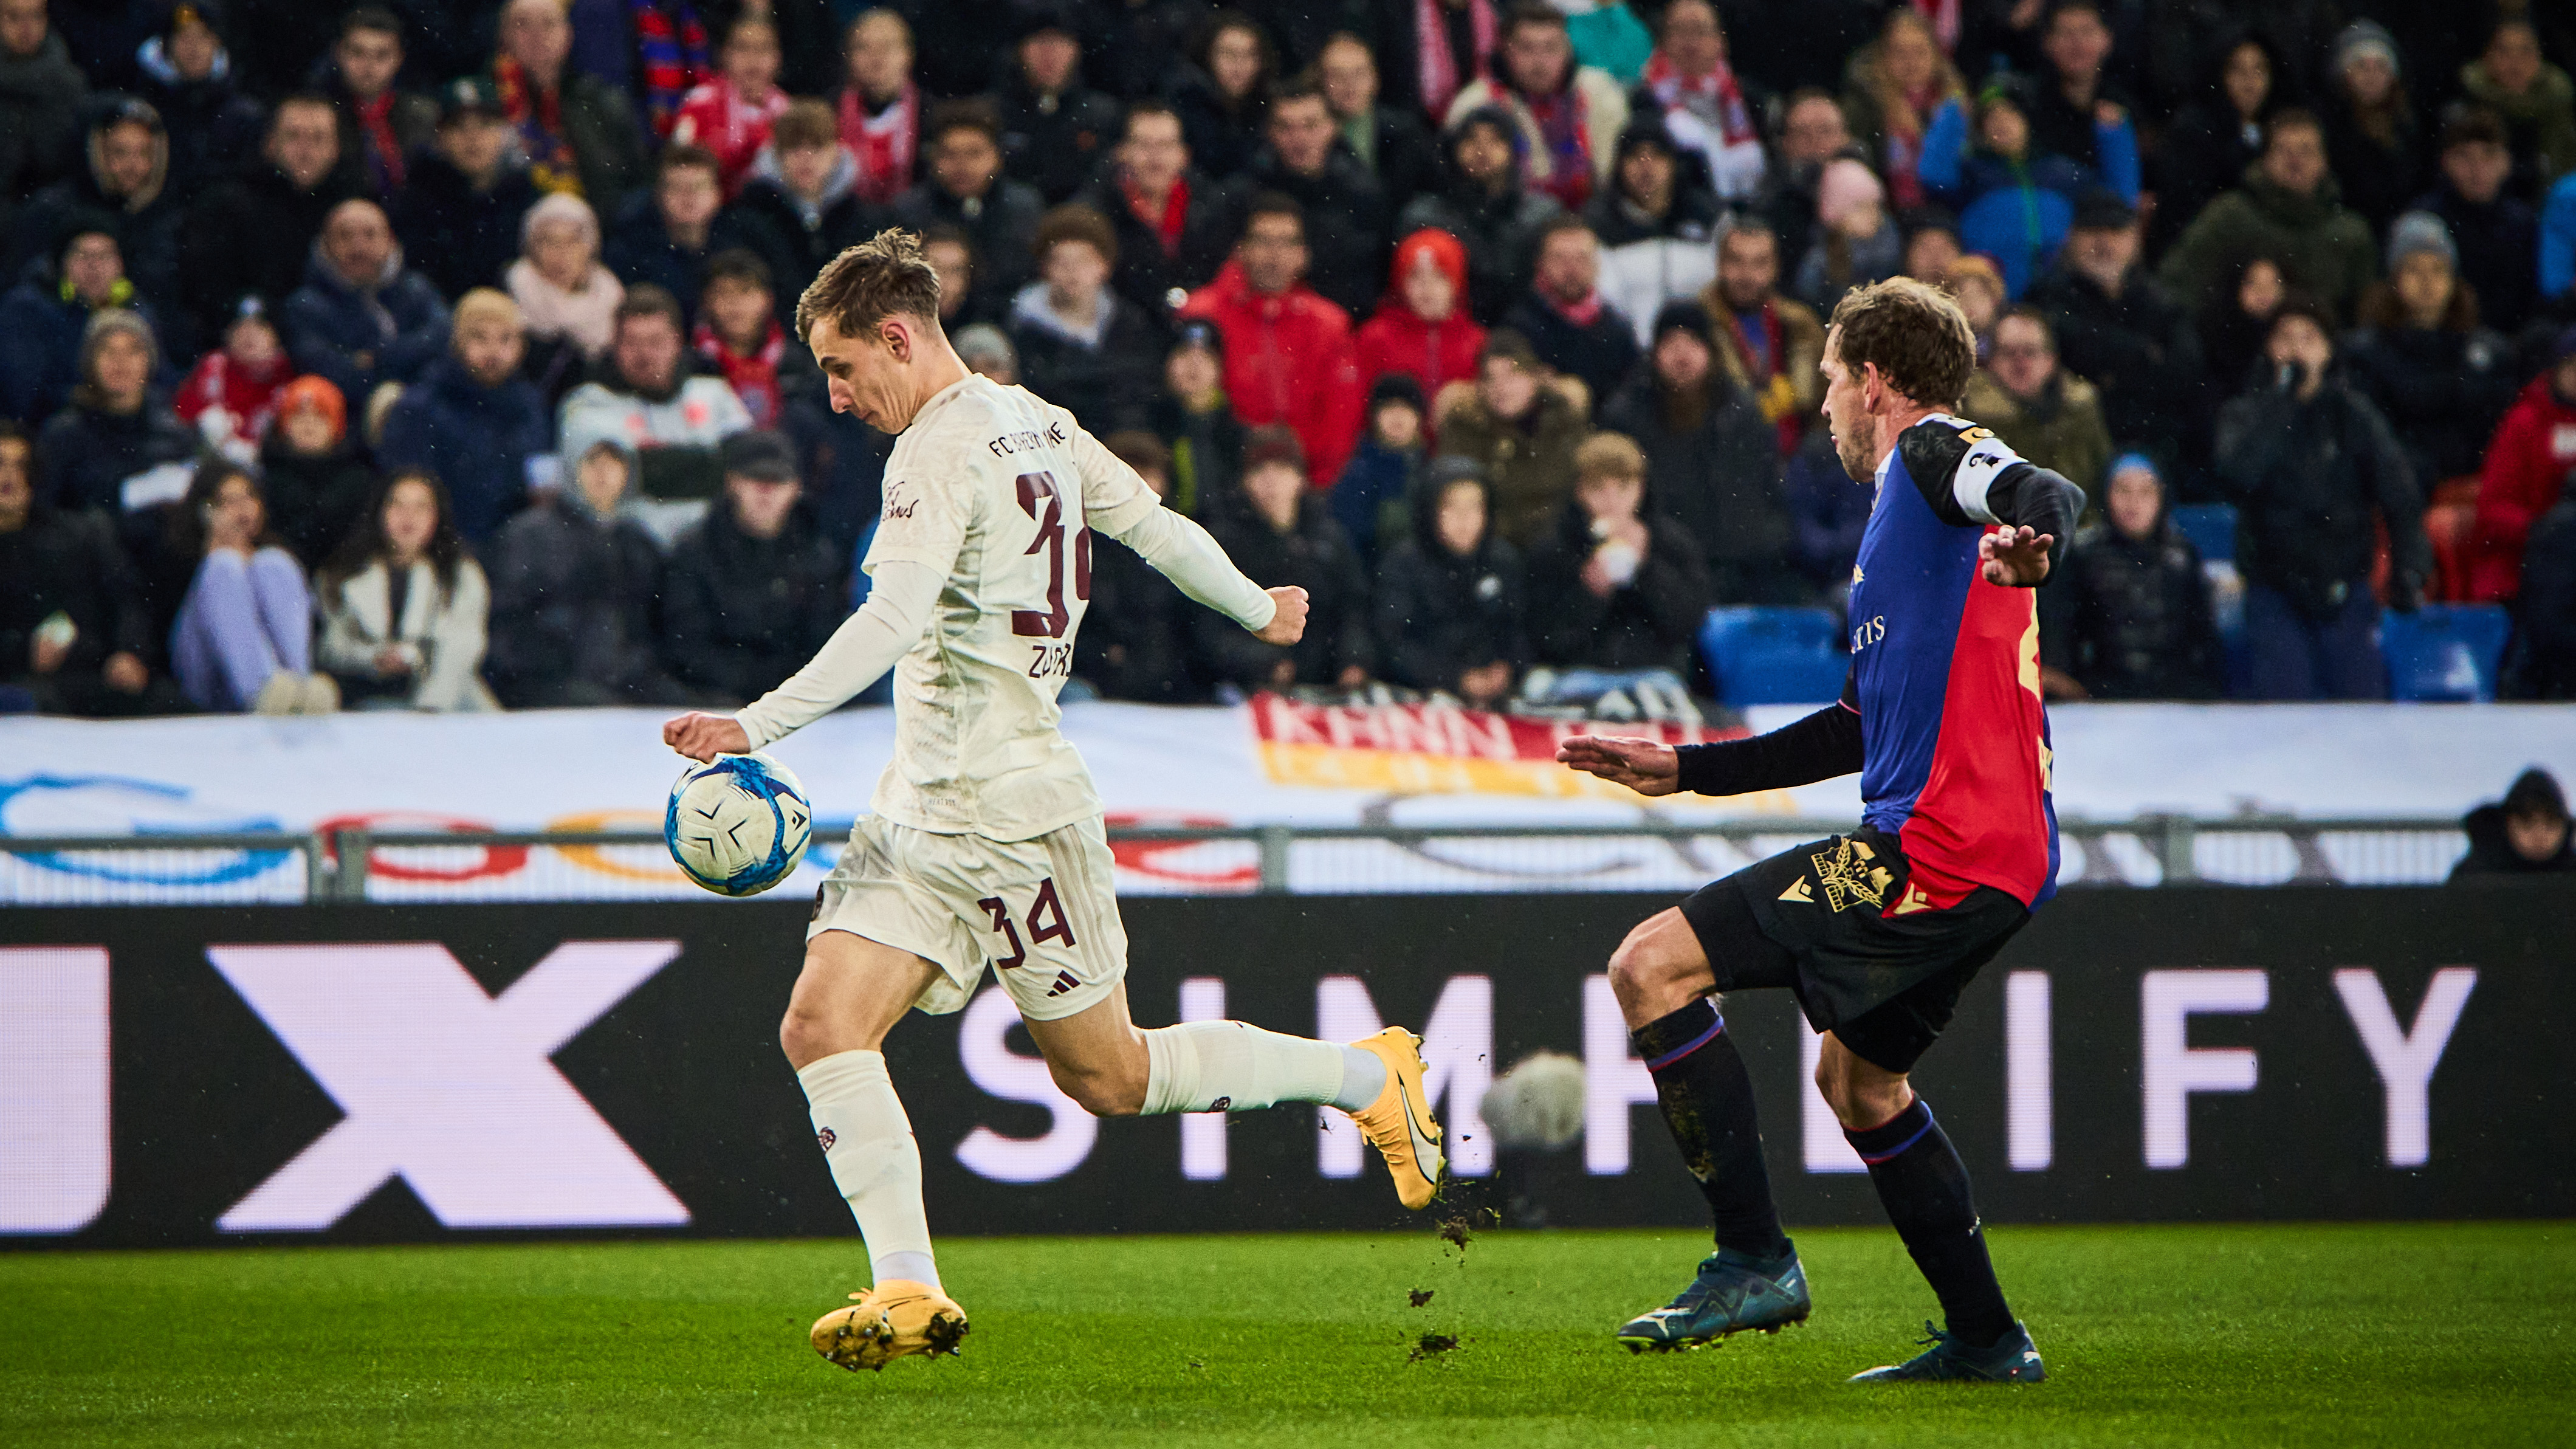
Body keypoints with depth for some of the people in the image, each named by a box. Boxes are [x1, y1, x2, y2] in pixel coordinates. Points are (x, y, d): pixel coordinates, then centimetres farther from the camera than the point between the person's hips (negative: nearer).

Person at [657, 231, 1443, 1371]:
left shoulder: (944, 451, -18)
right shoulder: (1041, 426, 11)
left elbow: (892, 623, -31)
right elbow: (1158, 527, 20)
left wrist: (756, 725, -38)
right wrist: (1260, 610, 38)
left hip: (1006, 812, -10)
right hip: (926, 804, 10)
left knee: (1108, 1076, 3)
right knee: (821, 1028, -5)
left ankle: (1373, 1078, 20)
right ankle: (908, 1291, -9)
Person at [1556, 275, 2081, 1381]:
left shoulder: (1930, 455, -4)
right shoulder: (1903, 509, 27)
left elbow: (2048, 494, -27)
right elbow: (1864, 728, 33)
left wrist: (2027, 540, -51)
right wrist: (1685, 771, 35)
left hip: (1938, 846, -11)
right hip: (2001, 857, 11)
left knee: (1651, 968, -11)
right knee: (1856, 1076, 25)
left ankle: (1753, 1259, -13)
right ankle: (1986, 1339, 25)